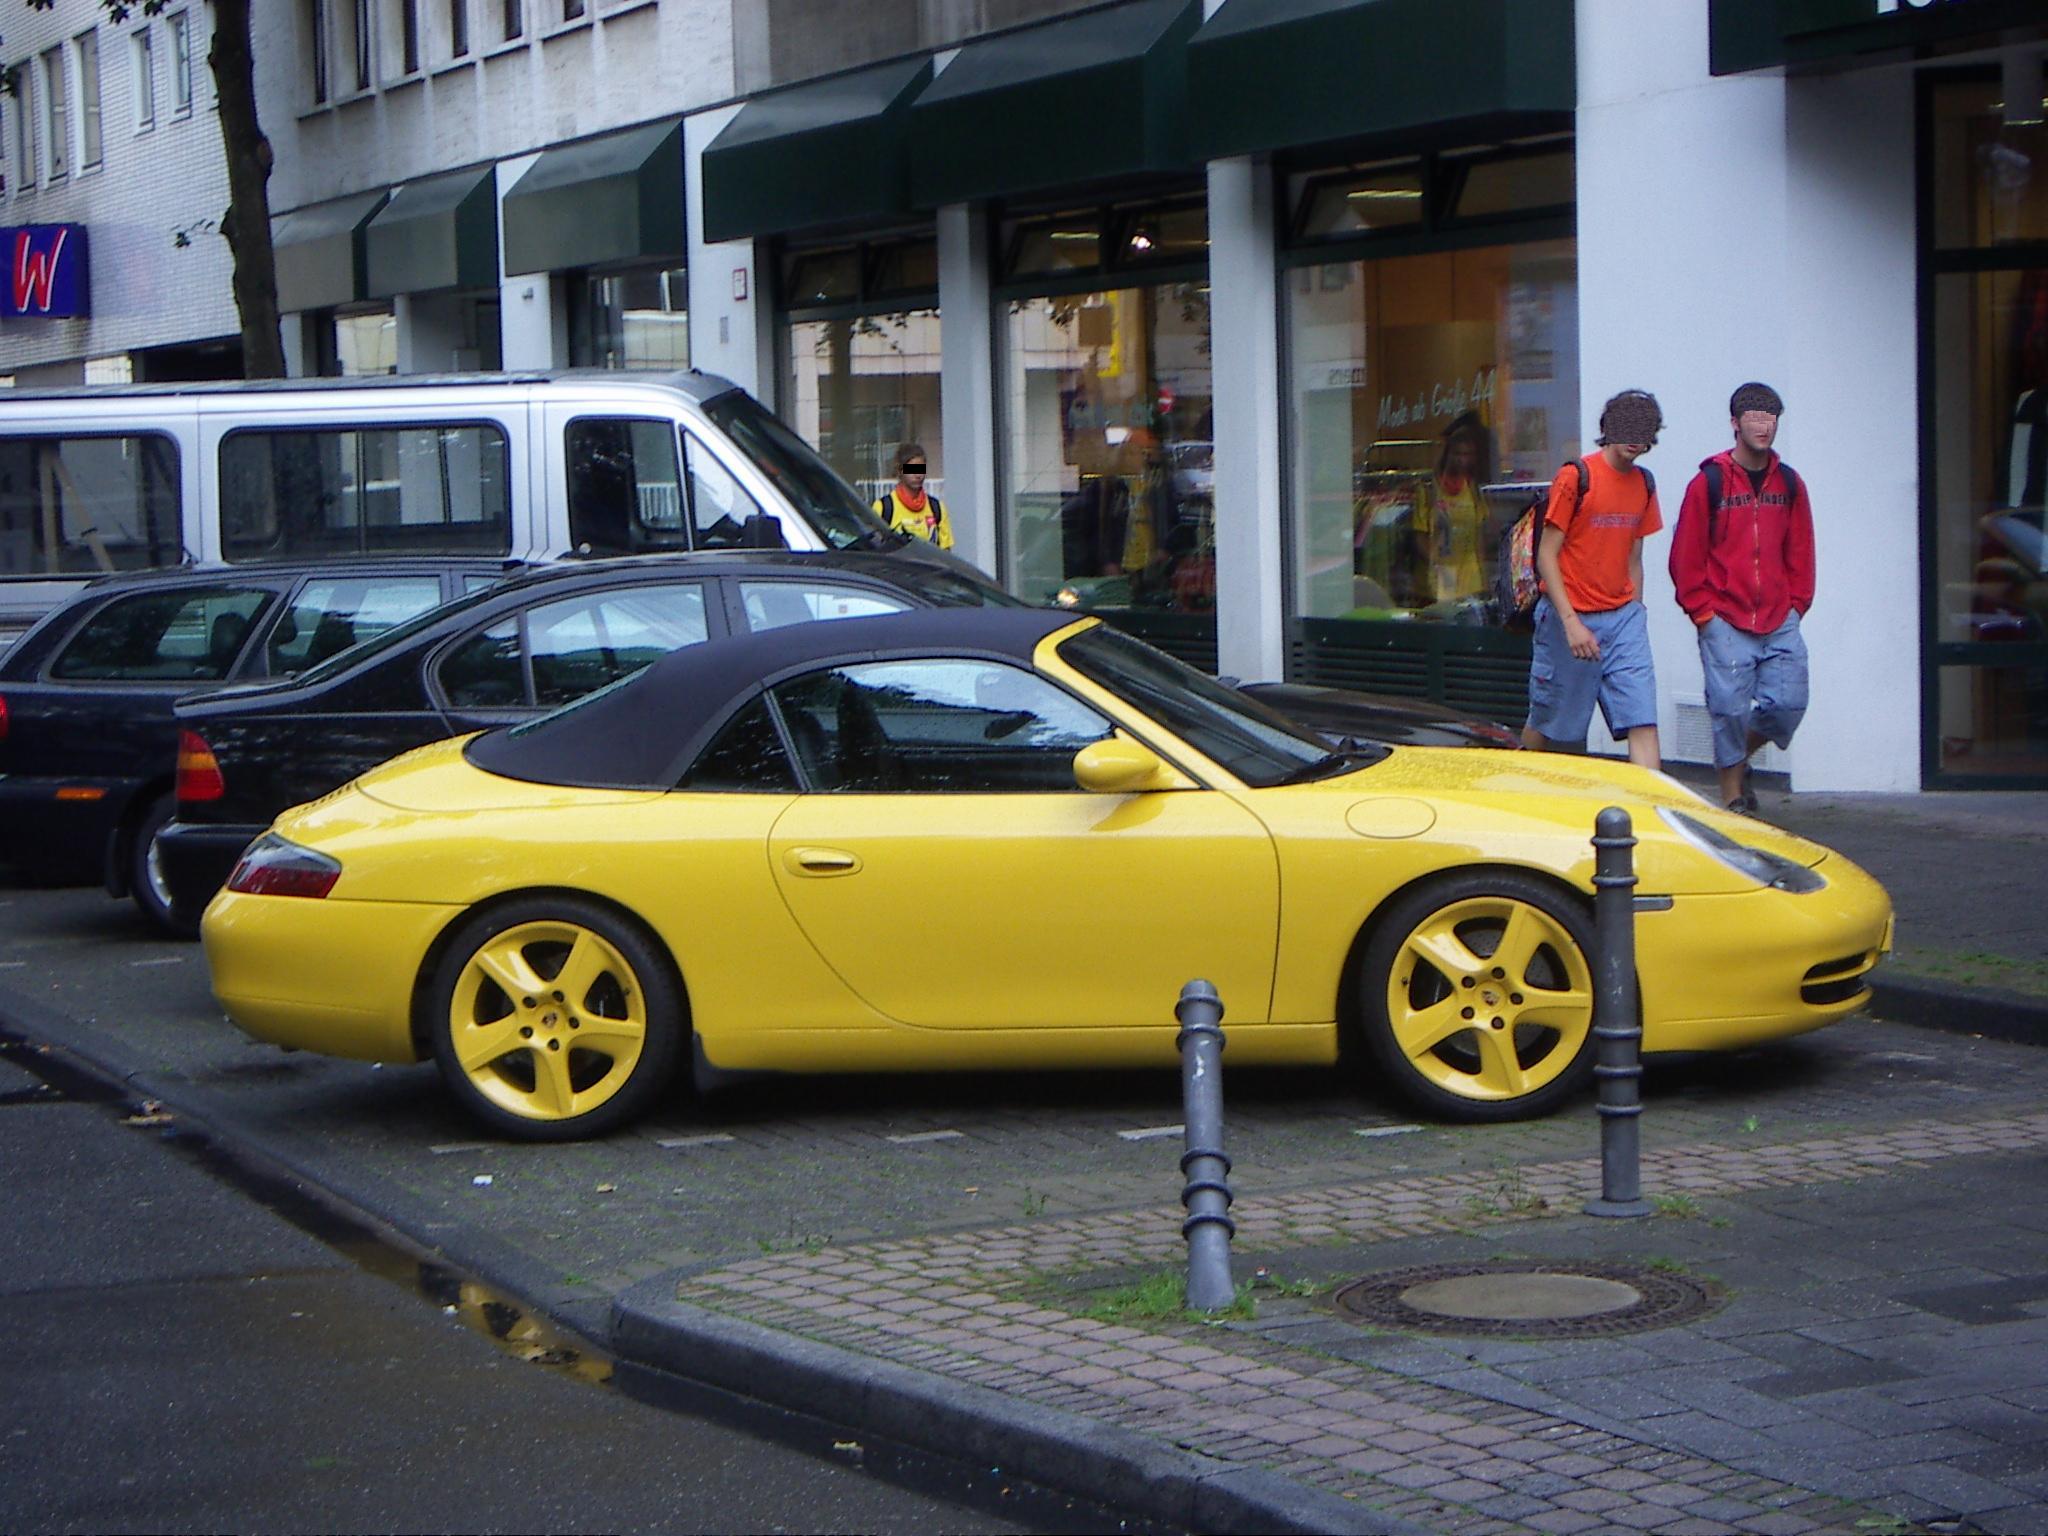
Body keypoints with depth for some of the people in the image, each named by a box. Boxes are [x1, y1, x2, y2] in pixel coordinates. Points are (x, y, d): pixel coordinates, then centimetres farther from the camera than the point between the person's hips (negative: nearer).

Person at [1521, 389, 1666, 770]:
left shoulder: (1643, 484, 9)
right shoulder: (1576, 477, -10)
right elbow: (1546, 555, -11)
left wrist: (1635, 614, 12)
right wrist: (1571, 623, -19)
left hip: (1623, 617, 5)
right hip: (1571, 618, -5)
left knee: (1643, 723, -8)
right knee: (1548, 727, 7)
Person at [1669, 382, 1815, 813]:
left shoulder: (1789, 483, 9)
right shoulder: (1709, 482, -3)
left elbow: (1800, 552, 15)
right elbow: (1686, 555, -3)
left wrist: (1796, 604, 6)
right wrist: (1702, 612, -6)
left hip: (1780, 620, 4)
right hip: (1725, 622, -4)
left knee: (1788, 704, -2)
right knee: (1730, 709, -4)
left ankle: (1738, 759, 26)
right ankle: (1732, 796, 10)